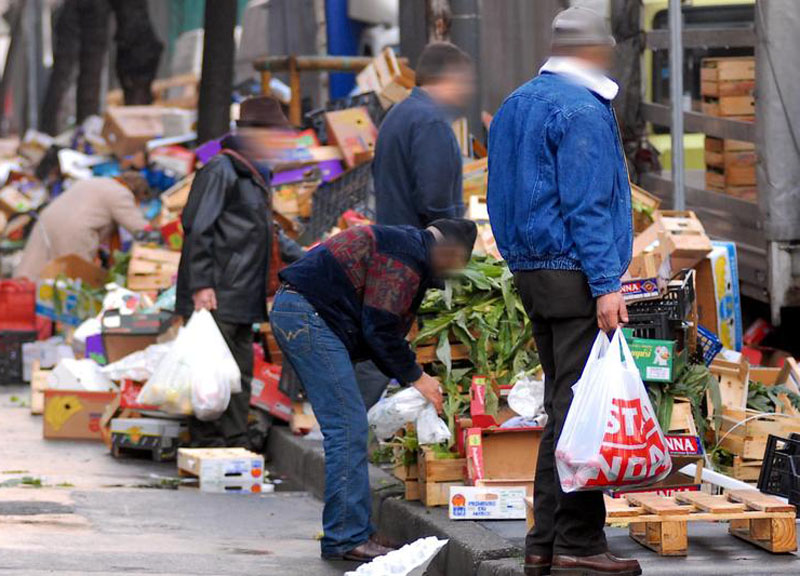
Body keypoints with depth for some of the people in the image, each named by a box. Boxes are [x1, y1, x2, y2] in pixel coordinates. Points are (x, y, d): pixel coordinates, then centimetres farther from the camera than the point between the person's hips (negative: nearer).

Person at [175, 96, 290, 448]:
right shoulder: (220, 171, -10)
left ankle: (235, 445, 14)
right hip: (217, 298, -10)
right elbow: (197, 229, -15)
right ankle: (206, 444, -5)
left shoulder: (255, 176, 20)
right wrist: (201, 285, -20)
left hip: (244, 299, 10)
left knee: (241, 373, 10)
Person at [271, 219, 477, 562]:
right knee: (348, 427, -11)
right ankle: (346, 537, -11)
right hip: (308, 316, -11)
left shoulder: (405, 246, 21)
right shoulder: (404, 257, -13)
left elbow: (383, 329, 23)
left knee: (348, 428, 13)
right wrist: (415, 377, -4)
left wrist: (409, 377, 16)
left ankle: (350, 533, 16)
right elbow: (380, 329, -15)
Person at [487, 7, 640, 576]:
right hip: (576, 273, -9)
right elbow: (587, 206, -17)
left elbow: (505, 199, 22)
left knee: (562, 409, 13)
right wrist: (605, 284, -19)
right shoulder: (582, 111, -11)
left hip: (532, 273, 9)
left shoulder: (515, 105, 18)